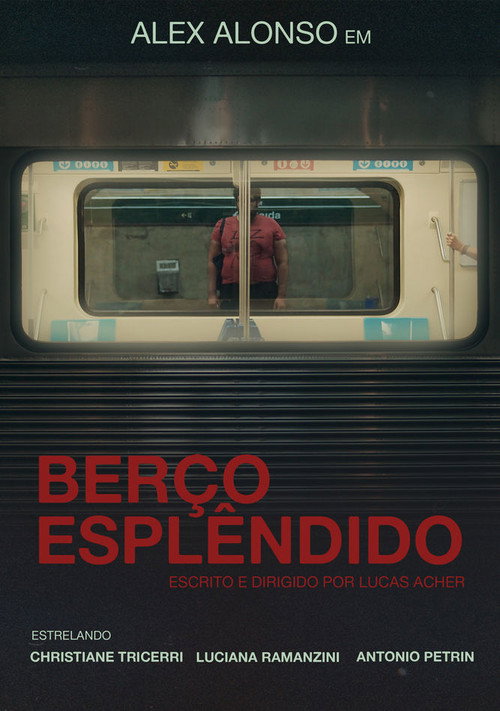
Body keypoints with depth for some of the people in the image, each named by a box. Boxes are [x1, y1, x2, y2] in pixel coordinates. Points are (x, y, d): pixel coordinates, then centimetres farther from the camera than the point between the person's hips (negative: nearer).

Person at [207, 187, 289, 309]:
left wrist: (282, 296, -3)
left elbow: (283, 263, 5)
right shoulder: (222, 225, 9)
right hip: (230, 291, 1)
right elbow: (212, 260, 9)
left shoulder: (271, 226, 7)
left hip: (265, 291, -1)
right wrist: (212, 294, 1)